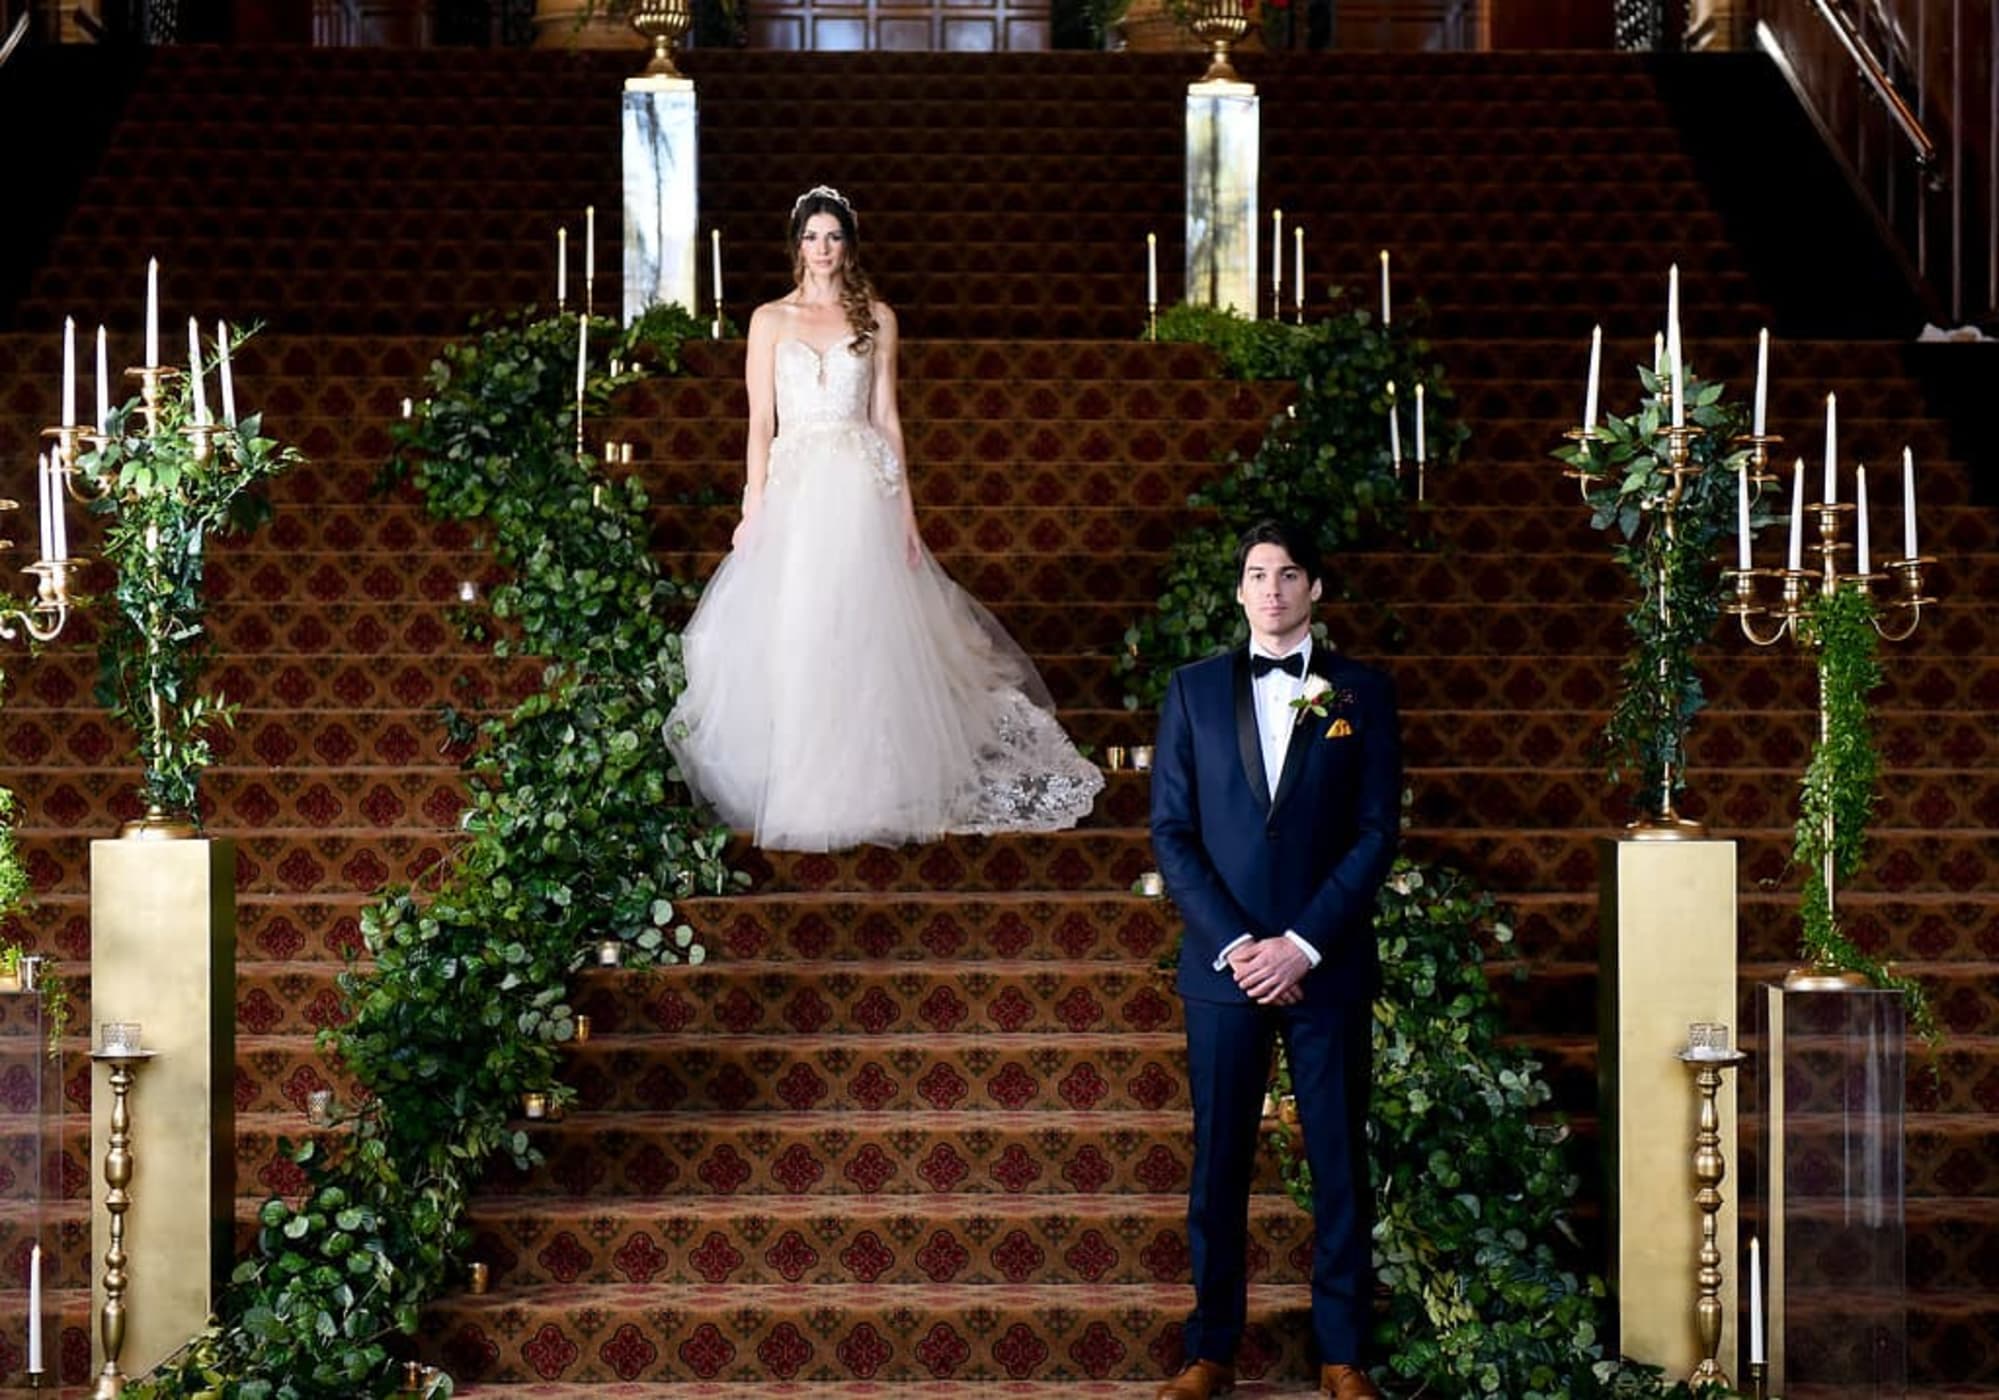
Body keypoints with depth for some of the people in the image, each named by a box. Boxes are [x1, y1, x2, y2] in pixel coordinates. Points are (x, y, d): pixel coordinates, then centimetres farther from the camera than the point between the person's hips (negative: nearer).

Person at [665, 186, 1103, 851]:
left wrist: (906, 511, 4)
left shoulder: (876, 317, 9)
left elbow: (887, 417, 9)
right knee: (790, 641, -2)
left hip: (862, 490, 0)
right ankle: (794, 789, 6)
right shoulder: (770, 320, 8)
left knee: (865, 639, -4)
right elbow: (760, 422, 5)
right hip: (793, 490, 0)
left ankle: (865, 788, 3)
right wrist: (754, 509, -3)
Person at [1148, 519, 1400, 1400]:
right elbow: (1171, 832, 2)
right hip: (1223, 963, 1)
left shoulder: (1361, 694, 5)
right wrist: (1235, 944, -9)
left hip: (1327, 965, 0)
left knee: (1340, 1161, 4)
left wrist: (1304, 945, -10)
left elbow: (1376, 833, 0)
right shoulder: (1195, 690, 7)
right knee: (1219, 1162, 4)